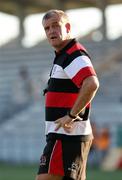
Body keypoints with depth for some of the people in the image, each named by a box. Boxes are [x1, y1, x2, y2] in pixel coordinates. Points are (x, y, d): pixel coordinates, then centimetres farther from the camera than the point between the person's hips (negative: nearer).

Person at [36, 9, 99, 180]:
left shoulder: (74, 55, -13)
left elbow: (92, 84, -31)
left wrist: (71, 115, -24)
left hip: (65, 135, -11)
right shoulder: (64, 56, 20)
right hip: (73, 135, 11)